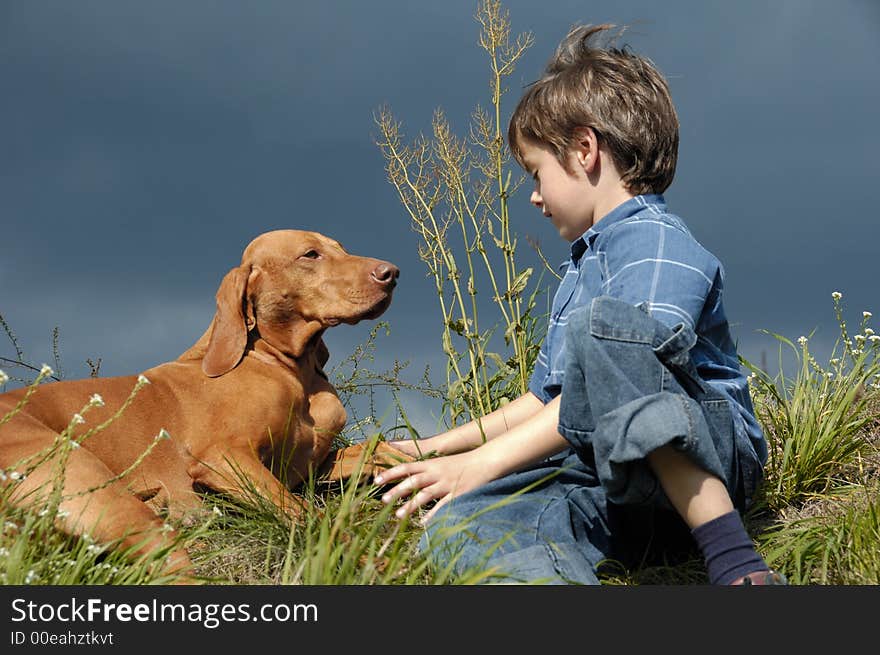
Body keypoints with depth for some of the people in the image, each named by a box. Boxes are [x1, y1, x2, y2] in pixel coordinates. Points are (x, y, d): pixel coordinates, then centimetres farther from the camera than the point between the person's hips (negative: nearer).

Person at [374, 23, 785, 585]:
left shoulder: (658, 246, -7)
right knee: (456, 524, -20)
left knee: (602, 324, -34)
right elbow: (546, 397, 32)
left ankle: (734, 557, -30)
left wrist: (484, 461, -17)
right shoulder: (582, 269, 25)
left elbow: (617, 392, -20)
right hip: (619, 489, 7)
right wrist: (438, 447, 29)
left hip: (704, 469, -7)